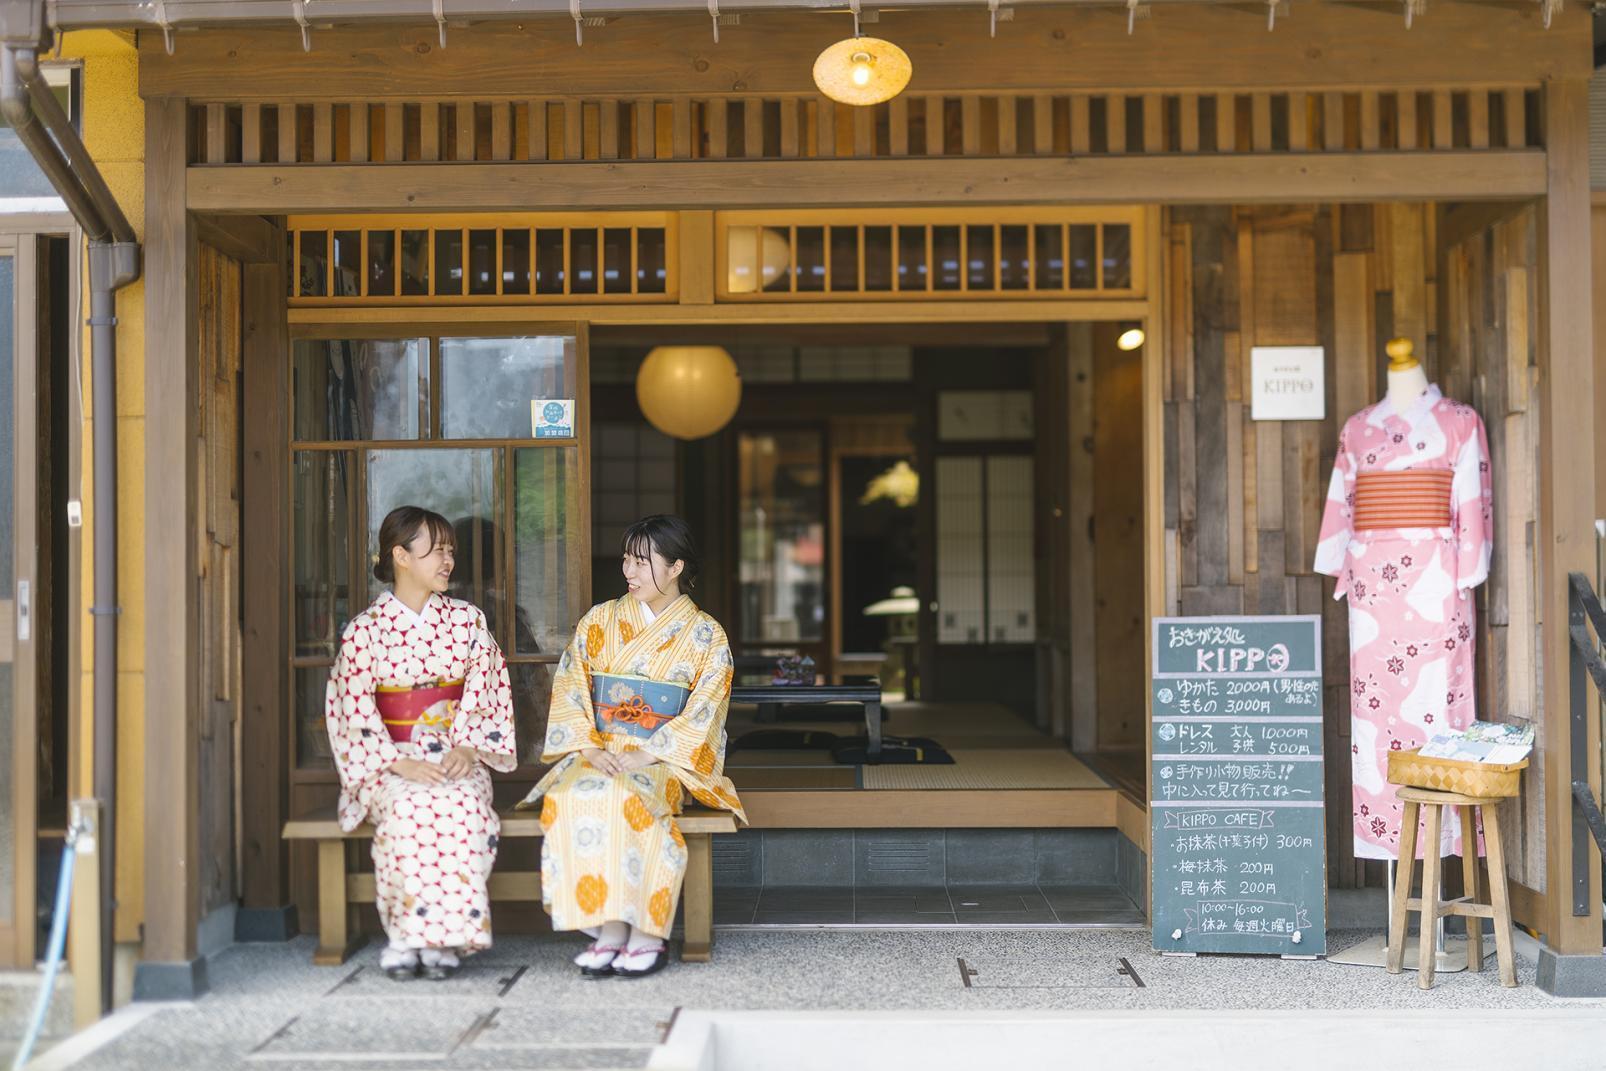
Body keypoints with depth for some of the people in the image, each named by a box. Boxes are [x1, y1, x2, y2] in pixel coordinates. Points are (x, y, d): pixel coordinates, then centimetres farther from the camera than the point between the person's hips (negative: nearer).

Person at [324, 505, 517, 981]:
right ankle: (406, 933, -25)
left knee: (462, 805, -32)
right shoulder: (364, 630, 2)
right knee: (407, 808, -35)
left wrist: (467, 749, -11)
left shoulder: (467, 620, 10)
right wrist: (400, 764, -18)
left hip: (457, 757, 1)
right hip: (389, 761, -1)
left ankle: (440, 938, -27)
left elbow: (487, 692, 6)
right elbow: (357, 710, -4)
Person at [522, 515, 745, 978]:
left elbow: (702, 715, -5)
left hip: (664, 762, -3)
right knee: (567, 798, -31)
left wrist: (643, 755, -17)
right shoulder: (598, 622, 13)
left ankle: (645, 933, -29)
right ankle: (609, 931, -28)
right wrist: (590, 748, -10)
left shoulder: (705, 636, 4)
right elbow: (569, 691, 7)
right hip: (597, 754, 3)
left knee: (623, 797, -36)